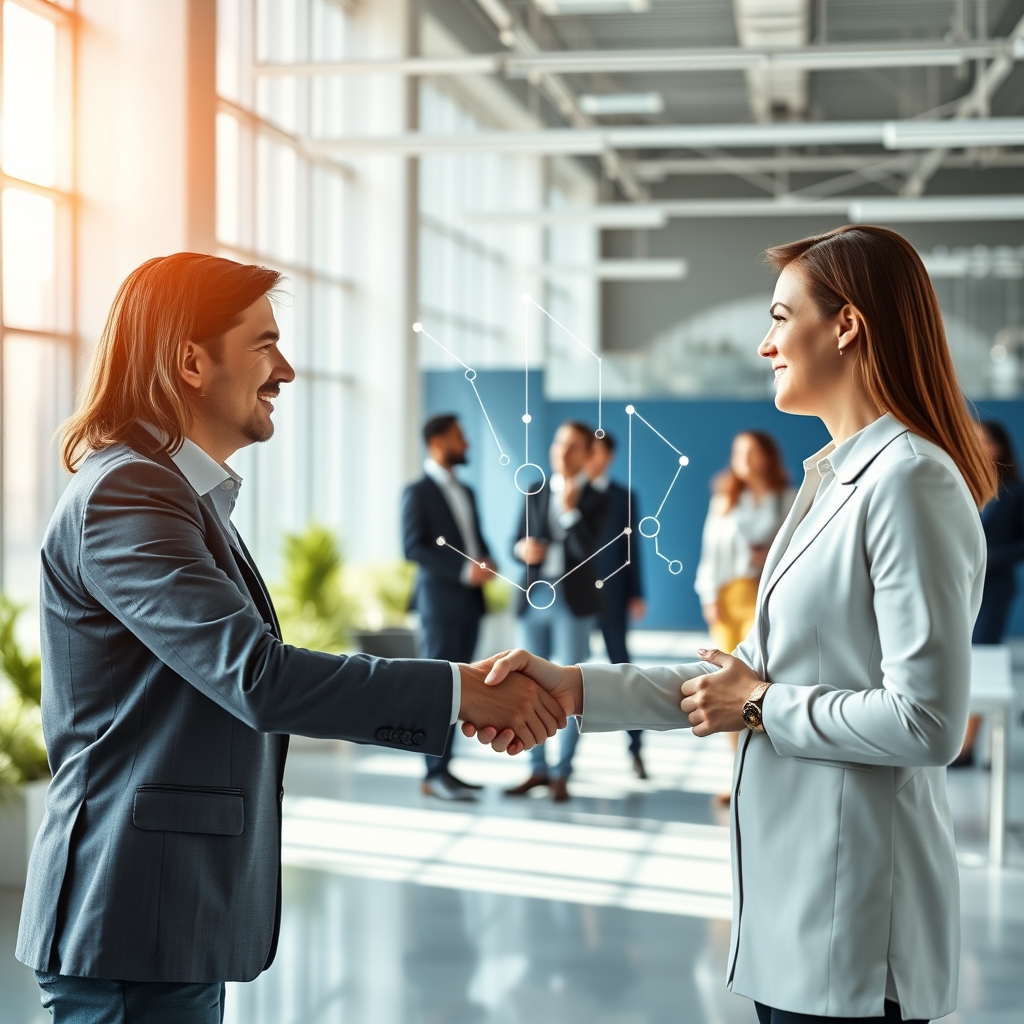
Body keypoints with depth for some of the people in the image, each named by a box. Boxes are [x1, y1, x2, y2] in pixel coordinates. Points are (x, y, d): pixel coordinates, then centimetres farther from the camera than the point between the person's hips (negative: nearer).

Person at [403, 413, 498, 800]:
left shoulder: (465, 491, 19)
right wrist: (464, 570, -19)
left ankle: (443, 768, 10)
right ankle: (434, 775, -5)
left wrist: (487, 564, -3)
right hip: (439, 598, -7)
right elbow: (413, 547, -13)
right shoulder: (418, 492, -5)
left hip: (469, 600, 7)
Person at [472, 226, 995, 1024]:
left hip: (855, 913, -9)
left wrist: (761, 709, -11)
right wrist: (576, 688, 5)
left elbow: (926, 723, -22)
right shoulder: (834, 480, 13)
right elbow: (754, 676, 13)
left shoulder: (909, 482, -17)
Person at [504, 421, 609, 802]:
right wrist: (523, 549, -12)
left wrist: (570, 511, -21)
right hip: (533, 598, 4)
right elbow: (518, 542, 10)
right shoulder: (535, 494, 10)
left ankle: (561, 774, 7)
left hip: (573, 602, -4)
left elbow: (588, 551, -14)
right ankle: (537, 768, 17)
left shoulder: (595, 499, -2)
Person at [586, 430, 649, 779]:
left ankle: (636, 746, 5)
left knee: (621, 666, 1)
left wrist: (636, 594, 0)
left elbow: (631, 547, 4)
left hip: (610, 594, 0)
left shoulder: (623, 498, 6)